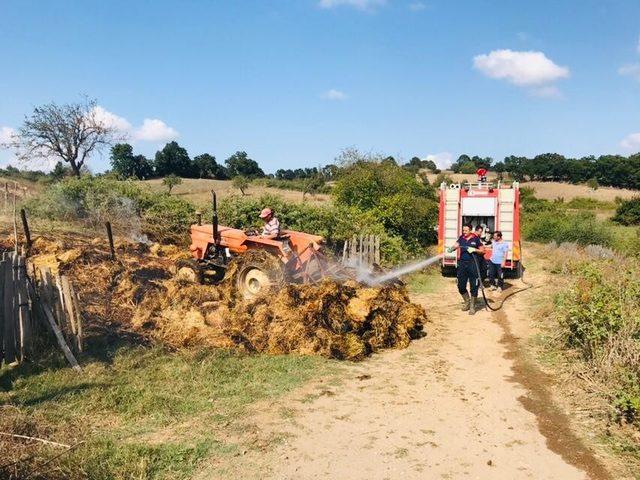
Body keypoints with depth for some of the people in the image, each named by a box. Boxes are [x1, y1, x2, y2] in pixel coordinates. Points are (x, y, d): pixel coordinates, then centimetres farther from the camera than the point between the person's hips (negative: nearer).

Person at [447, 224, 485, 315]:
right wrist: (451, 248, -29)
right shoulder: (461, 238, 8)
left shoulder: (475, 239, -1)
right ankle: (467, 301, 31)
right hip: (462, 263, 3)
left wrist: (474, 250, -14)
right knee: (461, 286, 8)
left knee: (473, 286, 2)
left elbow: (482, 250, 3)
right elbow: (456, 245, -7)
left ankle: (472, 306, 13)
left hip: (473, 264, -3)